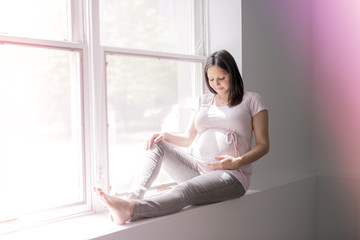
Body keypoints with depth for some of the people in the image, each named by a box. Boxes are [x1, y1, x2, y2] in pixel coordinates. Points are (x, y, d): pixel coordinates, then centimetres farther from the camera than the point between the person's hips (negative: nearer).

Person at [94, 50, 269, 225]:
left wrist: (237, 162, -16)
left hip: (231, 174, -5)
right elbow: (188, 139, 19)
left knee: (184, 191, -35)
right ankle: (136, 196, -32)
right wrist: (165, 136, -2)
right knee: (156, 145, -13)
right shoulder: (203, 101, 19)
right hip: (196, 169, 6)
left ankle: (130, 209, -55)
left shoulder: (251, 100, 5)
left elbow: (263, 144, 1)